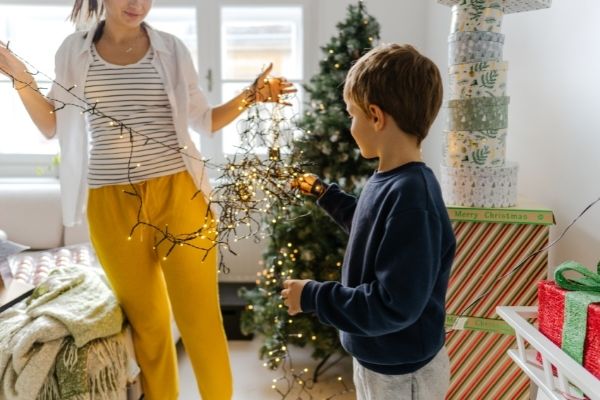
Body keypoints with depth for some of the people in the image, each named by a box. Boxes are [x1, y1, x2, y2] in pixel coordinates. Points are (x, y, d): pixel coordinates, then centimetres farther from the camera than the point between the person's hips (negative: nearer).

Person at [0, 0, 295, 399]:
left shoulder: (171, 48, 4)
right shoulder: (74, 50, 7)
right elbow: (52, 126, 13)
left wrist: (250, 96, -5)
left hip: (179, 195, -1)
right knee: (145, 319, 13)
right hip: (112, 204, 1)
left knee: (200, 316, 2)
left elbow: (205, 121, 9)